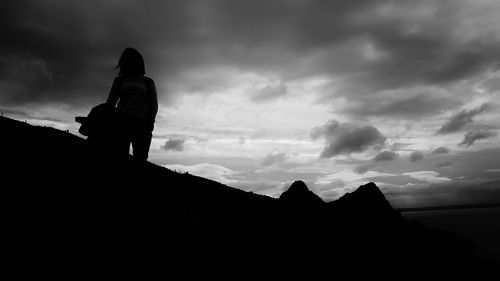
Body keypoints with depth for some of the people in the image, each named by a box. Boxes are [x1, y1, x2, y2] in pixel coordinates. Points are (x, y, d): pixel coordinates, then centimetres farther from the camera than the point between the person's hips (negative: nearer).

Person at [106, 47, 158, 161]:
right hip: (122, 122, 0)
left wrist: (150, 122, -9)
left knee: (140, 159, -13)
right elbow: (110, 102, 13)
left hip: (141, 124, 0)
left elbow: (153, 105, 10)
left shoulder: (147, 82, 19)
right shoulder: (119, 80, 20)